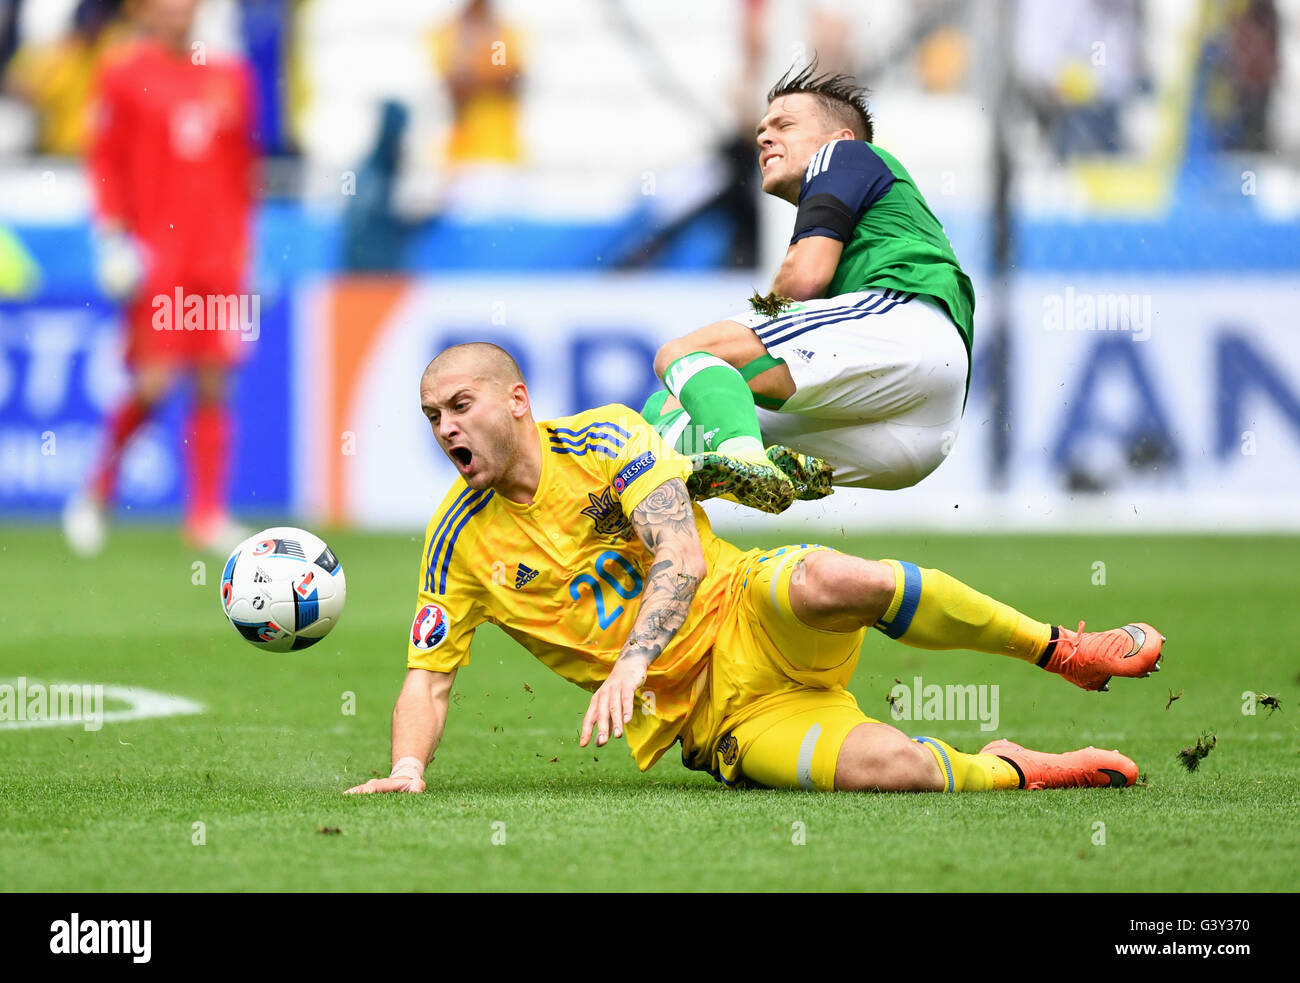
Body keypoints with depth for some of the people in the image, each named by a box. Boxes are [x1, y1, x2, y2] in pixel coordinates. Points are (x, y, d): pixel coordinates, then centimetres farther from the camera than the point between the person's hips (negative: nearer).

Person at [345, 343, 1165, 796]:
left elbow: (681, 556, -15)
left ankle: (1060, 650, -16)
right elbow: (428, 681, 5)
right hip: (704, 718, 1)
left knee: (826, 580, -39)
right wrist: (408, 770, -16)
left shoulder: (603, 439, -3)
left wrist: (630, 663, -30)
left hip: (745, 616, 0)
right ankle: (1008, 772, 3)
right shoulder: (461, 542, 4)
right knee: (883, 768, -31)